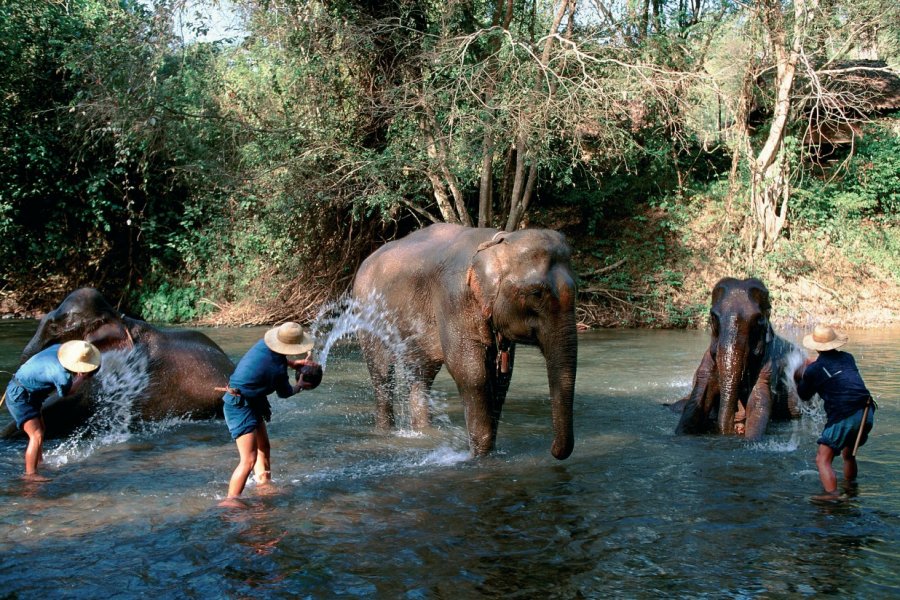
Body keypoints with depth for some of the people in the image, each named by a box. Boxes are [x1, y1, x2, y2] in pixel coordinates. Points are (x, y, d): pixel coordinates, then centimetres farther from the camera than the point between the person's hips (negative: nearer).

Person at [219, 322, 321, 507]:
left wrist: (294, 363, 14)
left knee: (263, 447, 25)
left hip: (252, 404, 10)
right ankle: (231, 499, -15)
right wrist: (301, 385, 14)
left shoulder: (264, 343, -7)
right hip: (240, 407, -10)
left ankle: (264, 482, 42)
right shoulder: (278, 370, -27)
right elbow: (285, 393, -5)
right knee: (249, 460, -16)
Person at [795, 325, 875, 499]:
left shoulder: (813, 370, -2)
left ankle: (832, 495, -22)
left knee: (823, 460, -5)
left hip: (844, 417, -6)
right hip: (867, 413, 7)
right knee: (848, 454, 28)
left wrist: (800, 378, 34)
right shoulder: (847, 358, 13)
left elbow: (804, 395, 16)